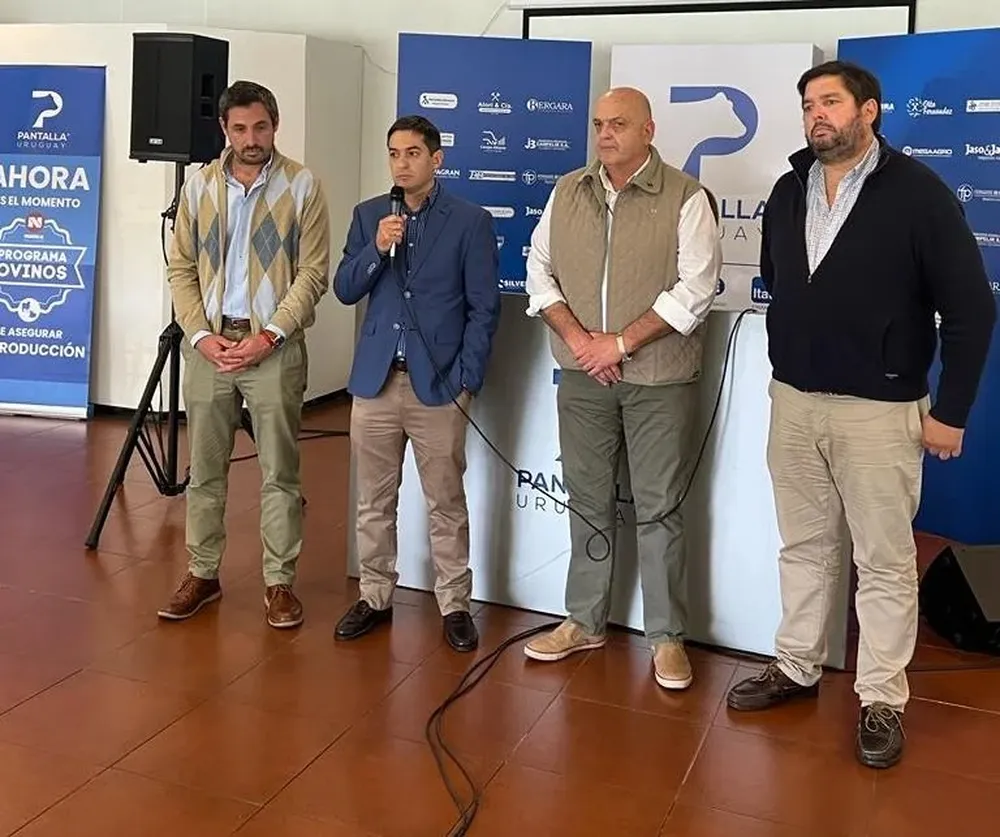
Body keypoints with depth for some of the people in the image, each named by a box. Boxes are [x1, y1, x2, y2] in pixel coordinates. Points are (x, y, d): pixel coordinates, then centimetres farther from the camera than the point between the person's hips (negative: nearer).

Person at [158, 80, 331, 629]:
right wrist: (201, 335, -5)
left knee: (279, 472, 2)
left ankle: (280, 582, 13)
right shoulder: (199, 185, 8)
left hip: (274, 346, -3)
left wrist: (267, 336, -13)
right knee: (204, 468, 10)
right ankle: (202, 573, 23)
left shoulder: (302, 186, -2)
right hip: (208, 343, 3)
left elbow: (313, 273, -5)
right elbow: (180, 269, 8)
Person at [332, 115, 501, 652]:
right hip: (375, 380, 3)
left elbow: (484, 309, -3)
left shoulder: (470, 221, -2)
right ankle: (375, 596, 26)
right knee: (373, 502, 12)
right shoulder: (368, 215, 9)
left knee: (446, 503, 5)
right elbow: (344, 290, 5)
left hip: (438, 384, -3)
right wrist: (377, 249, -12)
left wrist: (467, 381, -8)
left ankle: (454, 604, 17)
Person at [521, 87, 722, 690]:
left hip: (660, 379, -4)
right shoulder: (568, 192, 8)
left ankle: (668, 636, 16)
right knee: (588, 502, 12)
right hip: (582, 375, 4)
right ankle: (585, 622, 26)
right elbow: (540, 269, 8)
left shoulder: (686, 198, -6)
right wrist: (576, 337, -7)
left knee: (659, 508, 3)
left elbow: (696, 288, -13)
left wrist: (621, 342, -15)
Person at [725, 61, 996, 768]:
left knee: (885, 561, 5)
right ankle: (797, 668, 29)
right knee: (804, 547, 15)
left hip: (879, 410, -5)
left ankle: (883, 700, 18)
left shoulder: (918, 192, -9)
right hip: (792, 402, 5)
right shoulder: (789, 190, 6)